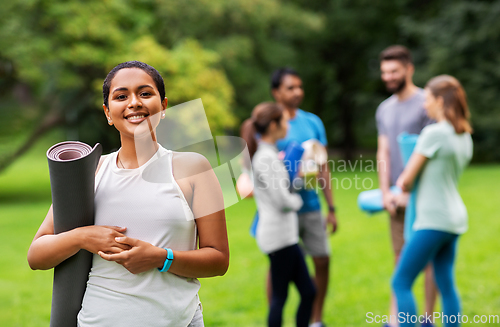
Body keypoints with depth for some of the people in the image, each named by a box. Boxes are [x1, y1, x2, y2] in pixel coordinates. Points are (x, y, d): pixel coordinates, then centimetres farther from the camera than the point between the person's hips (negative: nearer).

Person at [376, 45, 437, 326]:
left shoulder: (426, 103, -6)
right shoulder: (384, 109, 14)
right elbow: (384, 153, 11)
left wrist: (410, 192, -14)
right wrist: (385, 192, -1)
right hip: (398, 196, 6)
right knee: (400, 258, 8)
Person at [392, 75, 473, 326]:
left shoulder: (433, 133, -15)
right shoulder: (465, 136, 11)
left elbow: (407, 179, -10)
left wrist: (400, 188, 12)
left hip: (434, 220, -9)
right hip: (455, 219, 9)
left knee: (401, 283, -3)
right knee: (446, 284, 11)